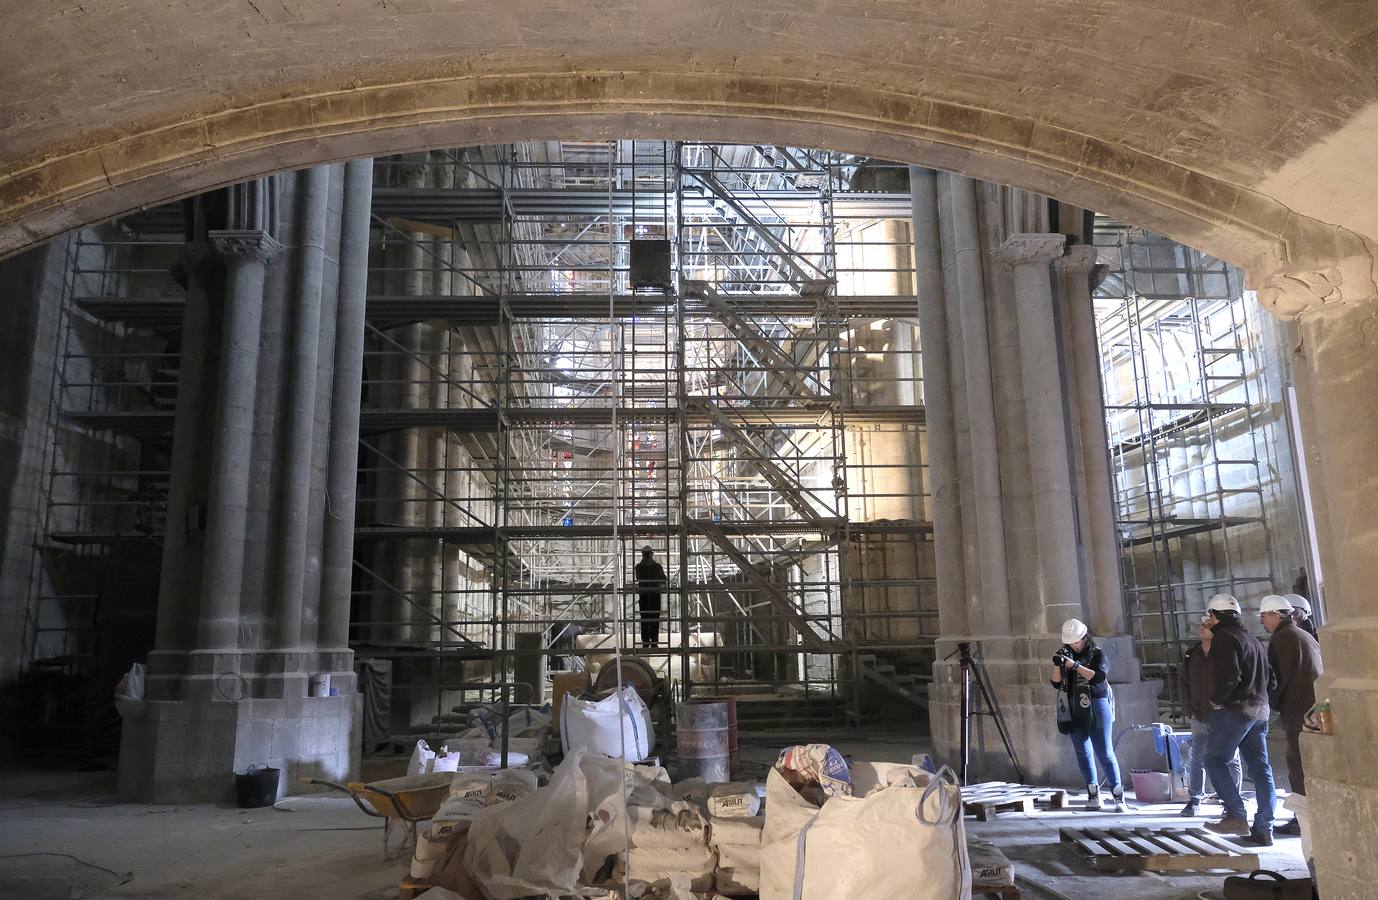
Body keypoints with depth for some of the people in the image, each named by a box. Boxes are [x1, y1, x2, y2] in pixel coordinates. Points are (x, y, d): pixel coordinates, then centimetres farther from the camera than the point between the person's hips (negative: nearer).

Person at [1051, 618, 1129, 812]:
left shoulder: (1097, 654, -2)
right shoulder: (1067, 656, 8)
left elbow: (1100, 676, -18)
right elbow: (1057, 683, 5)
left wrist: (1075, 665, -25)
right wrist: (1056, 665, -12)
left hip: (1097, 708, -4)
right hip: (1076, 712, 4)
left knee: (1105, 753, -5)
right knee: (1083, 753, 5)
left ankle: (1119, 797, -2)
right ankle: (1093, 796, 11)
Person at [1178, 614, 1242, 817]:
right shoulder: (1191, 656, 7)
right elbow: (1185, 684, 14)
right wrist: (1191, 710, 6)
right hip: (1200, 718, 4)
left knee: (1231, 761, 6)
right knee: (1196, 760, 5)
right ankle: (1194, 800, 14)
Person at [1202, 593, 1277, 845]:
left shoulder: (1223, 637, -10)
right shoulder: (1252, 639, 19)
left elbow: (1228, 676, -21)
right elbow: (1266, 676, 20)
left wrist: (1216, 699, -8)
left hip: (1233, 709, -9)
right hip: (1259, 710, 9)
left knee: (1215, 761, -1)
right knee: (1260, 768, 7)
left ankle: (1236, 816, -10)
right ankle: (1264, 829, 8)